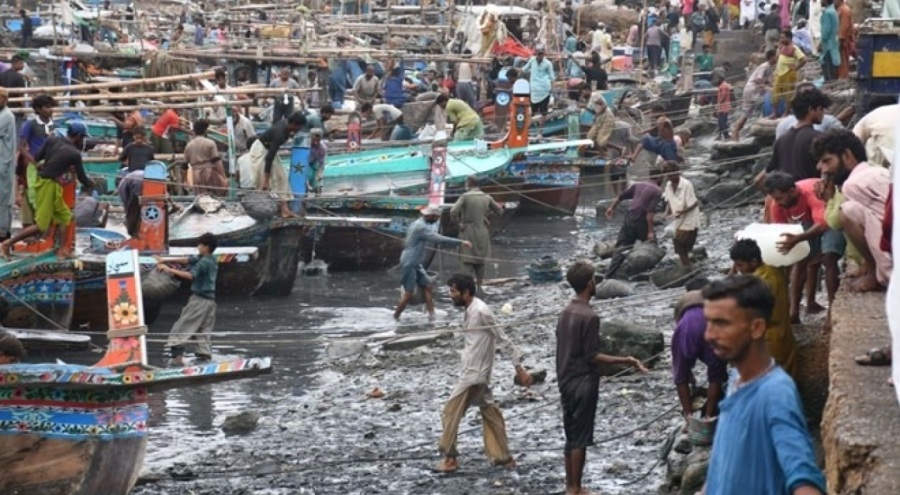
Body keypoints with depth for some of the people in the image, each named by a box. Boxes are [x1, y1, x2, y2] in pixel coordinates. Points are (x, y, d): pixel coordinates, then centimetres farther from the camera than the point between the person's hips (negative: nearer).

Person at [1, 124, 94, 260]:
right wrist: (91, 185, 21)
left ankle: (62, 250, 15)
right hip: (48, 185, -8)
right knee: (41, 225, -1)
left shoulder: (52, 140, 3)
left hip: (40, 180, 8)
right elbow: (82, 178, 0)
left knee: (64, 216, 18)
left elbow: (36, 158, 2)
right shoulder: (75, 154, -10)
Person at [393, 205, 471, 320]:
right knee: (409, 294, -6)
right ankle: (395, 317, 7)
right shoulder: (422, 227, -21)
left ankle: (431, 314, 5)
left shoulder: (417, 224, 11)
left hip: (415, 264, 10)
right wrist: (461, 242, -28)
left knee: (427, 286, 6)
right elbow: (440, 239, -29)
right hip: (409, 264, -10)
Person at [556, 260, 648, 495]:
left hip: (566, 382, 8)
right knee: (581, 439, -2)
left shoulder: (565, 314, 7)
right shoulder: (589, 316, -18)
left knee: (571, 437, 13)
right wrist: (625, 361, -16)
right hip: (583, 383, -8)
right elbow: (591, 356, -18)